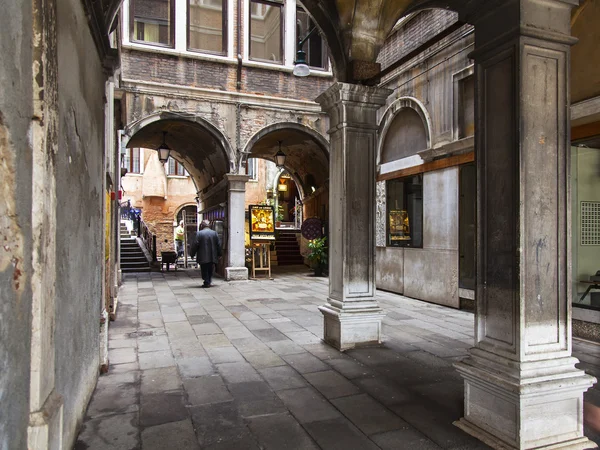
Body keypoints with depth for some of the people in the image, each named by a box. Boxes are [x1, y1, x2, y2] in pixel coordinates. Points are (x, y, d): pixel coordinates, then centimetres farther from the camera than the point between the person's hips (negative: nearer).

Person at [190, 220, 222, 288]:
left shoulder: (199, 233, -8)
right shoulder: (214, 233, 2)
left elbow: (195, 245, -9)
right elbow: (219, 244, 4)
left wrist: (192, 254, 0)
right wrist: (219, 254, 13)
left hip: (203, 257, -3)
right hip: (212, 257, 3)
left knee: (204, 271, 5)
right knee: (210, 270, 16)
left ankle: (206, 283, 5)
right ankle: (209, 282, 18)